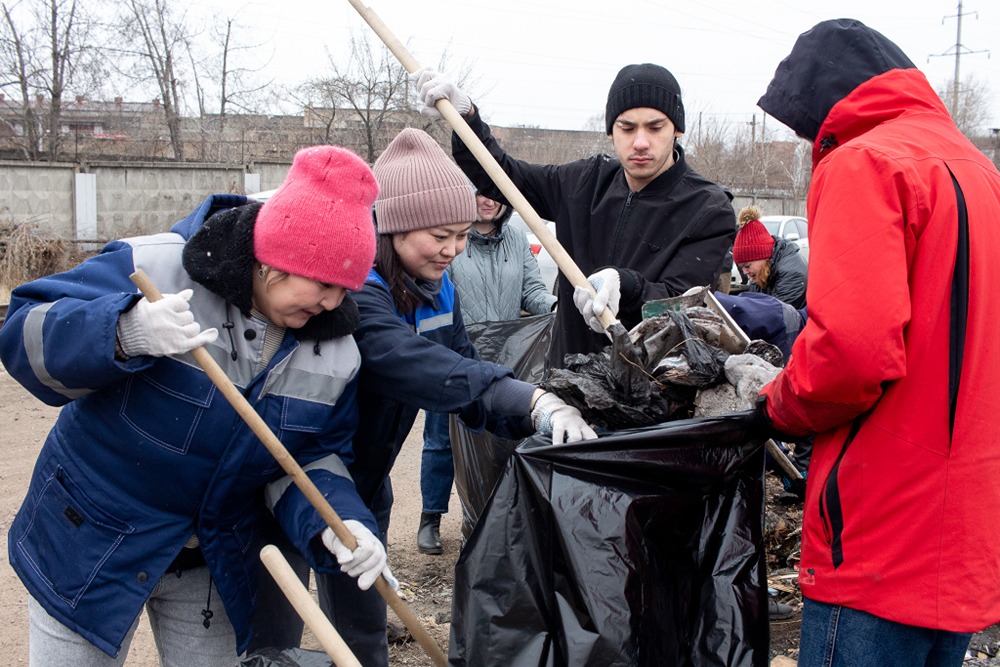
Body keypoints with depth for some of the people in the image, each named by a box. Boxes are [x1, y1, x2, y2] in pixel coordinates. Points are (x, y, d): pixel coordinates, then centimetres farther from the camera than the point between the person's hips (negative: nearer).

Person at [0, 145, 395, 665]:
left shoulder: (336, 353, -8)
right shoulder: (155, 267, -23)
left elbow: (311, 459, -3)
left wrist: (336, 522, -24)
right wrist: (124, 334, -45)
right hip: (89, 545, -3)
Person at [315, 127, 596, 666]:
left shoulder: (435, 285, 2)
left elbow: (461, 363, -3)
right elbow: (412, 363, -43)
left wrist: (536, 420, -22)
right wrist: (531, 400, -54)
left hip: (367, 475, 8)